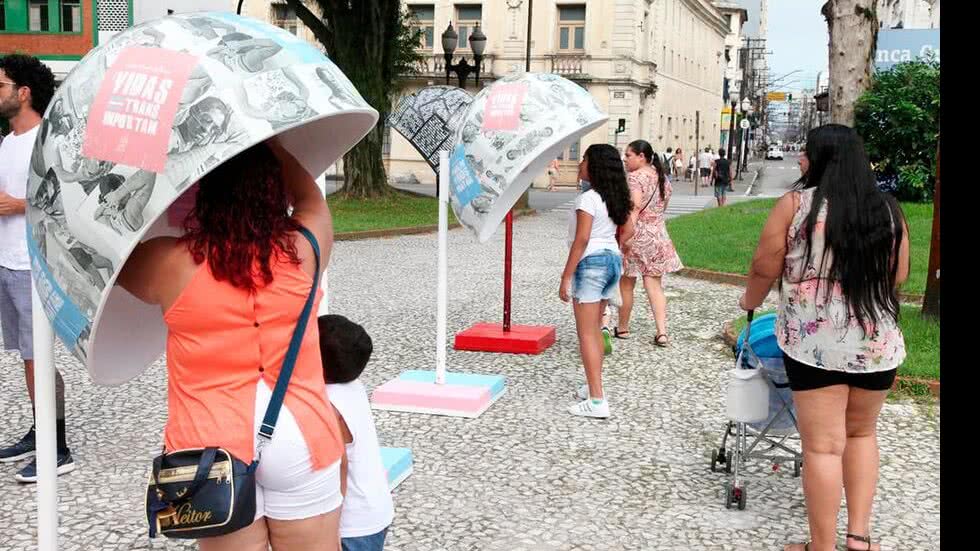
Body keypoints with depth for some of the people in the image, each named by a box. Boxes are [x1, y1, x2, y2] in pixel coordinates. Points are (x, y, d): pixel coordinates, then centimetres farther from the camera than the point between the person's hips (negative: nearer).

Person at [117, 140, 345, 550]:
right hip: (300, 436, 1)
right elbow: (311, 198, 15)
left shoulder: (174, 264, -10)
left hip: (213, 444, -1)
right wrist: (266, 143, 18)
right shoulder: (303, 250, -6)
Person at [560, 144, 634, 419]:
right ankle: (593, 387, 29)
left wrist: (566, 277, -17)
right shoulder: (616, 197, 8)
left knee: (586, 334, -4)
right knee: (595, 329, 20)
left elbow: (581, 240, -20)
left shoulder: (588, 198, -17)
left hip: (591, 264, -9)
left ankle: (597, 401, -5)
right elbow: (628, 231, 14)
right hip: (613, 260, 9)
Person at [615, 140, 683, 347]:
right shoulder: (663, 178, 11)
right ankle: (662, 332, -3)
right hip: (658, 236, 7)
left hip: (637, 235, -7)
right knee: (655, 286, 6)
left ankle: (622, 328, 20)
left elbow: (635, 207, -24)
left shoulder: (636, 177, -14)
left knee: (626, 284, 9)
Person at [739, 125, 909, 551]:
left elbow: (765, 268, -3)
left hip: (814, 342, -3)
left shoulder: (795, 204, -7)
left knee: (823, 445, 3)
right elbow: (899, 276, 11)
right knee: (861, 433, 21)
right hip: (878, 342, 4)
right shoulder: (887, 210, 3)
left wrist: (750, 301, 17)